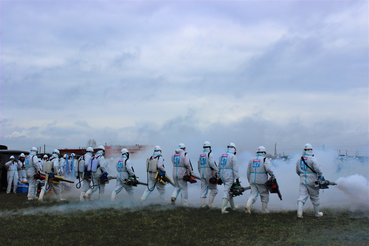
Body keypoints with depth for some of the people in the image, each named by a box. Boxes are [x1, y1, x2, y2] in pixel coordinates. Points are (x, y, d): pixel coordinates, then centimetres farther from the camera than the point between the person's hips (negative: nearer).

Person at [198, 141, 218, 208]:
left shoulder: (200, 156, 16)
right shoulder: (210, 154, -5)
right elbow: (211, 163, -19)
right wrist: (216, 170, -9)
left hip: (202, 174, 7)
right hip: (209, 174, -7)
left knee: (203, 190, 6)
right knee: (214, 189, 1)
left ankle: (203, 205, 2)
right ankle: (210, 203, -6)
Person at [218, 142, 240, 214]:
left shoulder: (222, 156, 13)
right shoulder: (233, 156, -8)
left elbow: (219, 168, 17)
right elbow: (235, 169, -12)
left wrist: (219, 177, 23)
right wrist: (237, 178, -9)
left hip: (222, 176, 7)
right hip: (229, 177, -7)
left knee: (230, 191, 19)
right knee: (227, 191, -6)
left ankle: (233, 207, 29)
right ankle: (223, 209, -10)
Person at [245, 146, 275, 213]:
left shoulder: (251, 160, 11)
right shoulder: (265, 159, -4)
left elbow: (248, 172, 13)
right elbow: (268, 169, -20)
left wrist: (249, 180, 21)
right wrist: (272, 175, -5)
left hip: (253, 180, 4)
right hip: (261, 181, -4)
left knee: (253, 193, 5)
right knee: (265, 194, 11)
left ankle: (248, 205, -18)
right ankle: (264, 209, 15)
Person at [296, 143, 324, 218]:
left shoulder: (299, 160, 9)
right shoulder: (312, 159, -9)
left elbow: (297, 171, 16)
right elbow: (317, 169, -17)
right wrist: (321, 176, -3)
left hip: (302, 181, 4)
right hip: (312, 181, -4)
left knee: (301, 197, -2)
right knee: (315, 197, 10)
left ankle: (299, 212, -17)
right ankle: (317, 213, 23)